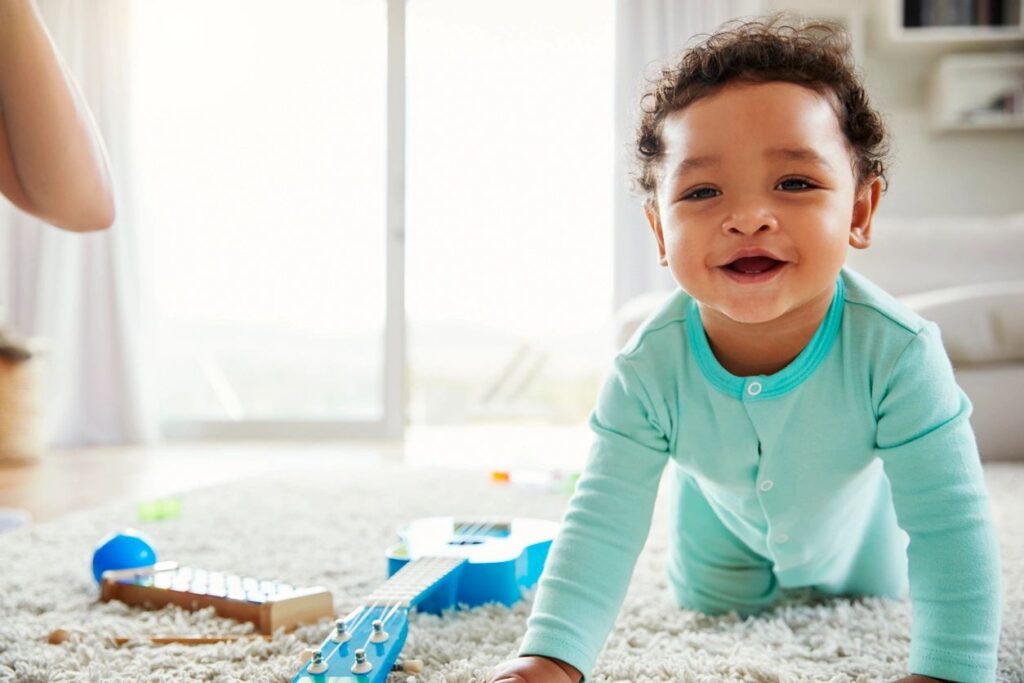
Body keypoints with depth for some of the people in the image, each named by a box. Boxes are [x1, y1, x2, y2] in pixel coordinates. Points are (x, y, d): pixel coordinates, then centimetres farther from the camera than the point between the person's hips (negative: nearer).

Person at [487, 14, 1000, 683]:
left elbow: (949, 525, -36)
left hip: (851, 516, 0)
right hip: (724, 520, 0)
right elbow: (603, 524, -36)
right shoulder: (649, 369, -38)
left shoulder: (897, 352, -42)